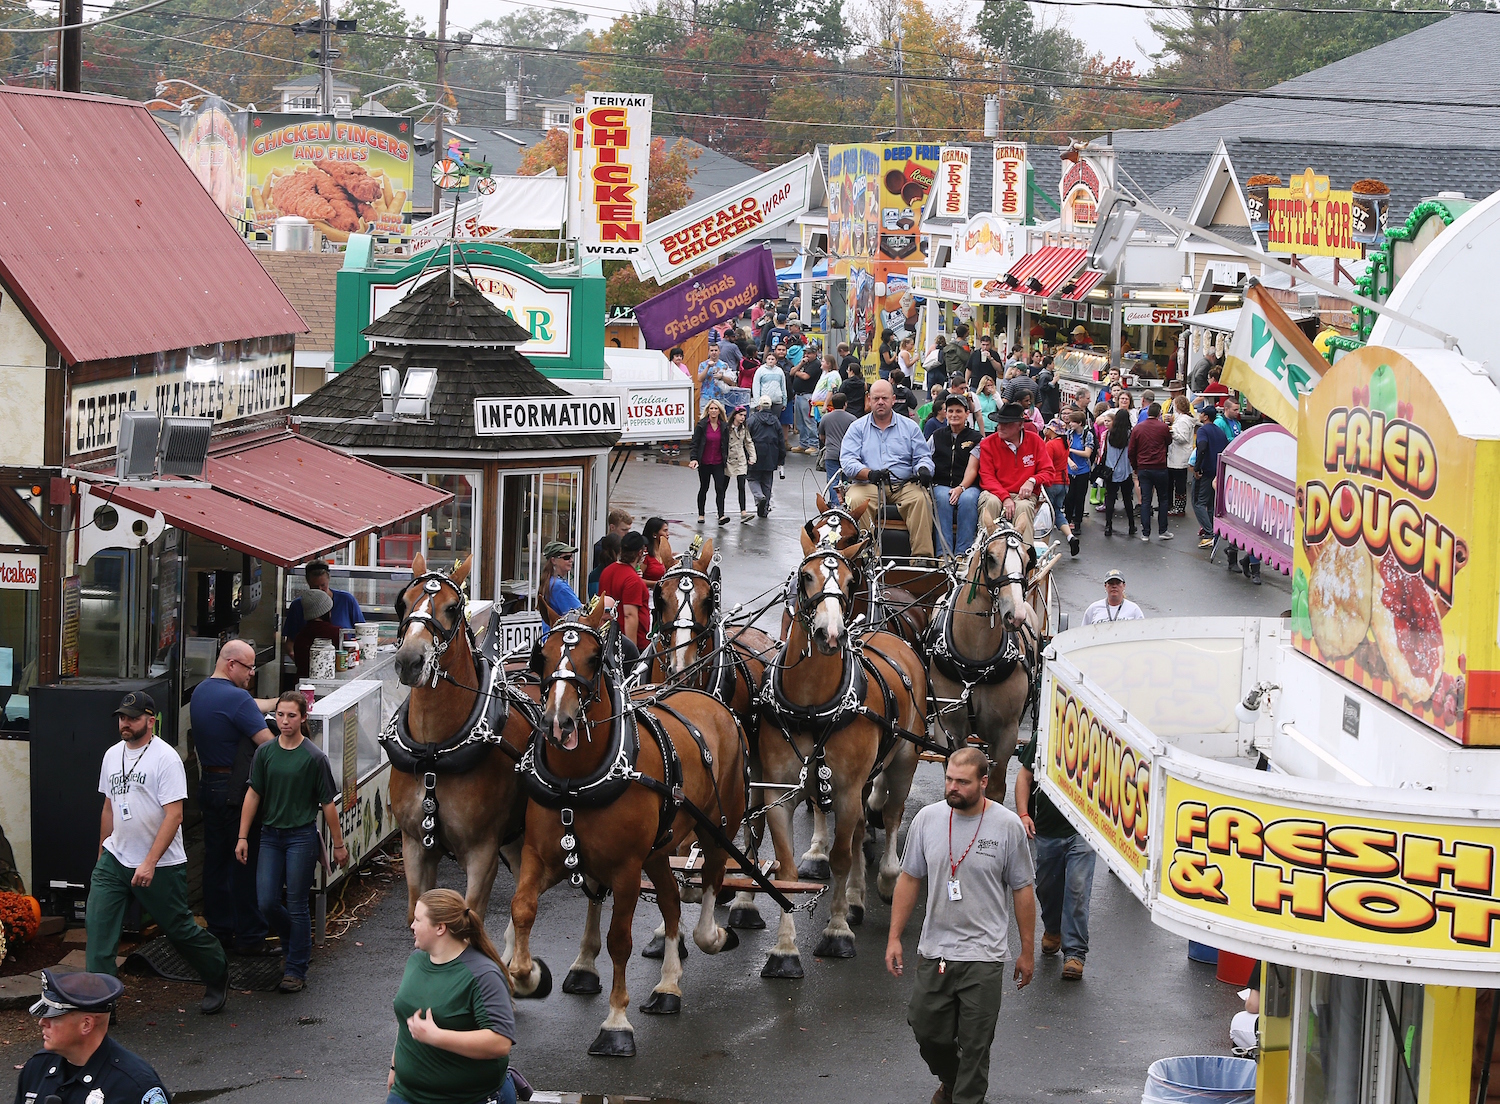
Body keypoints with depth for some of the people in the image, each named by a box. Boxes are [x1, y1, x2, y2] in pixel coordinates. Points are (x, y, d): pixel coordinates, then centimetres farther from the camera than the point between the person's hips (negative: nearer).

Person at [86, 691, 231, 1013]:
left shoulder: (165, 758, -14)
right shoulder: (112, 756, 9)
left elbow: (173, 816, -19)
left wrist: (149, 863, -25)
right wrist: (102, 855, 21)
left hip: (161, 865, -6)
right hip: (115, 859, 6)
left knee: (180, 929, 6)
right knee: (98, 925, -7)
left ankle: (217, 977, 32)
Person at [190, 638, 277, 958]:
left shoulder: (201, 691, 11)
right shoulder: (236, 698, -19)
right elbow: (269, 743, -20)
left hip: (208, 785, 9)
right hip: (236, 790, -9)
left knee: (216, 860, 13)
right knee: (247, 863, -3)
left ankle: (218, 930, 19)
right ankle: (249, 937, 0)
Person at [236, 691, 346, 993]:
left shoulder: (314, 757, -8)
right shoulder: (265, 752, 2)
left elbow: (328, 803, -3)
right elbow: (253, 795, 7)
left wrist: (338, 844, 1)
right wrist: (243, 837, 4)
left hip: (302, 836, -4)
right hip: (271, 835, 4)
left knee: (297, 906, 0)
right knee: (267, 903, 0)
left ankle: (296, 970, 11)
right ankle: (300, 942, 27)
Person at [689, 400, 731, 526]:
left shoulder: (724, 426, 3)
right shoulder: (701, 425, -3)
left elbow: (727, 445, 7)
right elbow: (695, 443, -4)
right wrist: (693, 458, -17)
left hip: (718, 463, 1)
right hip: (704, 463, -1)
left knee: (720, 489, -11)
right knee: (704, 488, 11)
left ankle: (721, 515, -16)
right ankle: (701, 514, 25)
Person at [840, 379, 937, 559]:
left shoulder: (909, 426, 17)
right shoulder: (857, 428, 13)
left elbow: (923, 456, 14)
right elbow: (847, 460, 1)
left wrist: (923, 469, -13)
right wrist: (869, 473, -21)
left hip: (903, 484, 1)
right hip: (867, 484, -1)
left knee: (921, 498, -31)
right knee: (857, 501, -35)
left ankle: (922, 555, -33)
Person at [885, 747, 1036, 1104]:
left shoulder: (1007, 826, -8)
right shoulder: (927, 818, 0)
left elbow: (1023, 890, 0)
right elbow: (909, 878, 9)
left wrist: (1027, 951, 3)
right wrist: (894, 937, 7)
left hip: (984, 957, -3)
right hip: (933, 952, 3)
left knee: (975, 1044, 1)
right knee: (927, 1031, 13)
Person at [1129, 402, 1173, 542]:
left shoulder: (1137, 429, 3)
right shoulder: (1163, 427, -6)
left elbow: (1131, 450, 6)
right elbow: (1169, 442, 12)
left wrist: (1135, 467, 17)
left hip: (1143, 469, 2)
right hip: (1159, 468, -2)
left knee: (1145, 500, 4)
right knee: (1163, 500, 10)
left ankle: (1145, 533, 1)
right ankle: (1162, 531, 9)